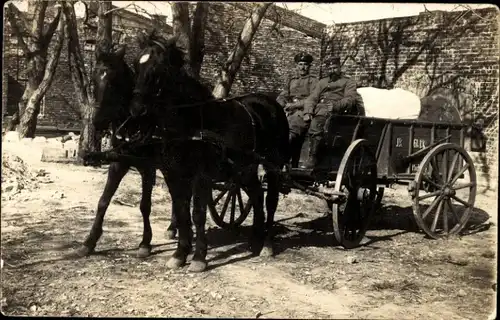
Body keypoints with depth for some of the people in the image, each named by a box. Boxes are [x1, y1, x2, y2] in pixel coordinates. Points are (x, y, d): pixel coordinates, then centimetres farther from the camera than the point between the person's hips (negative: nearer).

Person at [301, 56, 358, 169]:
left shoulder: (349, 82, 19)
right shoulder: (322, 82, 31)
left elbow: (351, 99, 1)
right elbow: (311, 98, 18)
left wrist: (336, 105, -18)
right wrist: (307, 112, -3)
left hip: (336, 111, -5)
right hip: (319, 108, 5)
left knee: (316, 123, -35)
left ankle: (312, 158, -35)